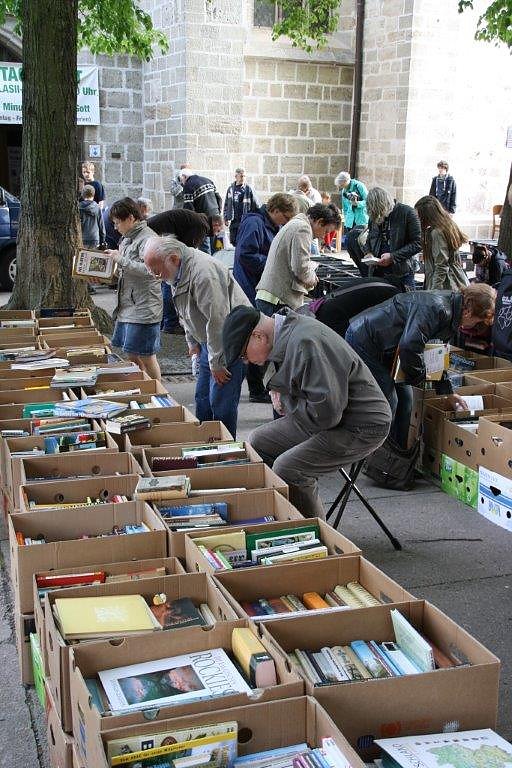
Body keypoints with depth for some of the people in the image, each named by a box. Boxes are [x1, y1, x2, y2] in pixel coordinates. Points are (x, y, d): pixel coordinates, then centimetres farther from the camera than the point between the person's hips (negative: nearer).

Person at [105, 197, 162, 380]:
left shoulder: (147, 239, -14)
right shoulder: (127, 238, 15)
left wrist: (121, 260, -22)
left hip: (143, 308, -9)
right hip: (127, 307, 10)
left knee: (146, 358, -1)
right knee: (132, 356, 14)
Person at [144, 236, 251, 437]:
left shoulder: (202, 272, -28)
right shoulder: (178, 272, 5)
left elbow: (217, 319, -28)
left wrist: (216, 362, -22)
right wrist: (192, 342, 18)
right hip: (209, 340, 10)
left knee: (221, 402, -9)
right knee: (203, 398, 15)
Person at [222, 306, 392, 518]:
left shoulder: (305, 343, -27)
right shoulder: (285, 336, 5)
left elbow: (325, 411, -29)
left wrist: (285, 401, -13)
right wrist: (280, 394, 3)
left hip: (362, 427, -10)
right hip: (331, 417, 10)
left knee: (286, 469, -25)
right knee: (259, 441, 9)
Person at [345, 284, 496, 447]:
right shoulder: (436, 307, -27)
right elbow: (409, 346, -37)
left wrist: (447, 391, 18)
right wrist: (418, 378, -19)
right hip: (363, 340, -10)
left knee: (405, 397, 11)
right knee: (388, 402, -10)